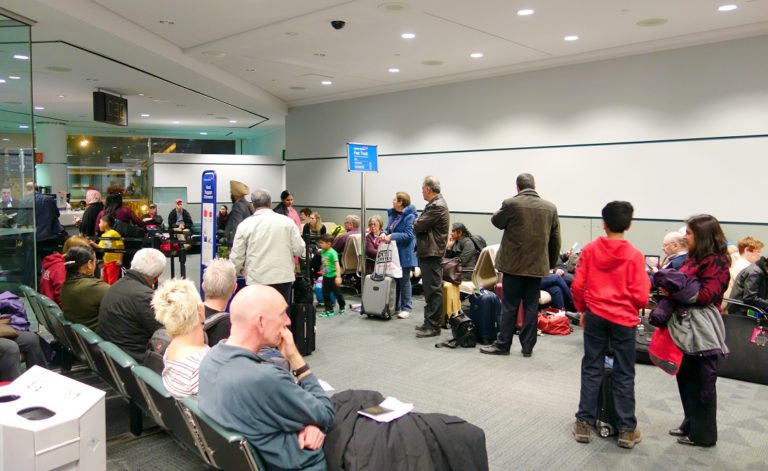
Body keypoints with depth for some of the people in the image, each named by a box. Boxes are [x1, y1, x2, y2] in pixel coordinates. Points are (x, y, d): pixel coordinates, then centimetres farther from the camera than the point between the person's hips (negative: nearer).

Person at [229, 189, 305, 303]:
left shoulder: (245, 225, -3)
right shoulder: (287, 221, -1)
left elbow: (237, 257, -1)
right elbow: (299, 250, -1)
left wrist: (236, 269, 21)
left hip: (256, 280, -1)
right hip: (283, 277, 1)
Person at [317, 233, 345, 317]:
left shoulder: (332, 253, -21)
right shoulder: (323, 252, 1)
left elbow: (337, 264, -28)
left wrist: (338, 276, -35)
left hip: (333, 276, -7)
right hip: (325, 276, 7)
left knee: (337, 293, 9)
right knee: (325, 294, 5)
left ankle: (341, 307, 32)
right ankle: (329, 310, 12)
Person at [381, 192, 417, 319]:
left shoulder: (409, 216, -15)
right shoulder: (392, 214, 10)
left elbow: (409, 235, -21)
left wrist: (392, 237, -23)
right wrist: (385, 233, -4)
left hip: (404, 253, -8)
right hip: (393, 253, 8)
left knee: (404, 280, 1)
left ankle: (406, 308, 11)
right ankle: (394, 306, 23)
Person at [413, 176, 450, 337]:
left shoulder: (437, 206, -18)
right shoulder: (436, 203, 16)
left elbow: (417, 226, -19)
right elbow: (421, 226, 20)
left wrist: (417, 222, 0)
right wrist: (419, 224, 0)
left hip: (431, 253, -11)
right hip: (428, 251, 11)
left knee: (433, 290, -6)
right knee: (431, 289, 16)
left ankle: (433, 327, -2)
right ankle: (429, 322, 24)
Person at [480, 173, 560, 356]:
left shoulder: (511, 204, -11)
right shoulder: (550, 207, 3)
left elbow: (496, 221, 7)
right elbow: (555, 240, 8)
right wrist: (551, 263, 17)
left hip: (514, 264, -3)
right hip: (537, 265, 3)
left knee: (509, 306, 5)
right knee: (531, 307, 10)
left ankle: (503, 344, 13)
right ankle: (528, 346, 16)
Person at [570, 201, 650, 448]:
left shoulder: (590, 249, -4)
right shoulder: (635, 255, -10)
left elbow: (577, 286, -3)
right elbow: (640, 296, -11)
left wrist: (583, 310, 12)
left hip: (595, 316, 2)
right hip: (624, 319, -1)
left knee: (592, 370, 10)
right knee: (624, 374, 9)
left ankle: (584, 424, 15)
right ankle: (627, 429, 17)